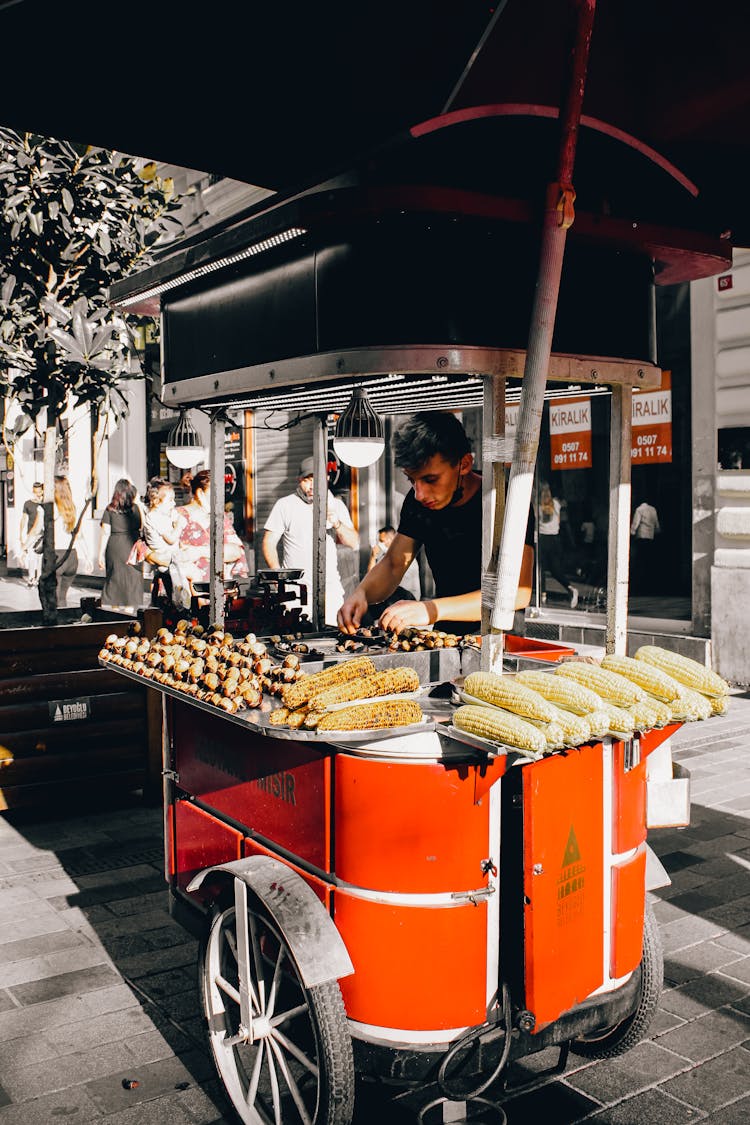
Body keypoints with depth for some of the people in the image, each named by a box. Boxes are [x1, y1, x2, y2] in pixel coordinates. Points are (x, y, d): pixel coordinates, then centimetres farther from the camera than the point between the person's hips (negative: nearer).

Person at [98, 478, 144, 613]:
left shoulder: (110, 509, -2)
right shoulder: (136, 508, -4)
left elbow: (105, 532, -2)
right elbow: (142, 527, 7)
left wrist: (101, 554, 3)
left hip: (114, 548, 2)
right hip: (131, 547, -1)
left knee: (114, 578, 12)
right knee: (131, 579, 4)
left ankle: (114, 608, 20)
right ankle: (129, 608, 4)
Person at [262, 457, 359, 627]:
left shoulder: (336, 505, 12)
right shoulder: (284, 505, 4)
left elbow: (354, 544, 7)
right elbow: (268, 543, 4)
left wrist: (337, 524, -12)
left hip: (330, 589, 2)